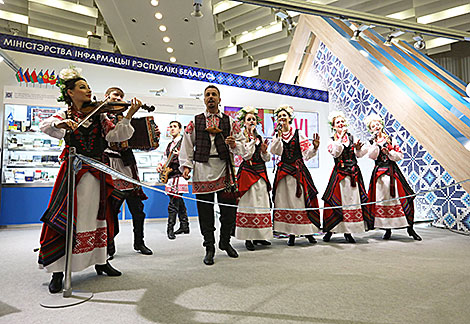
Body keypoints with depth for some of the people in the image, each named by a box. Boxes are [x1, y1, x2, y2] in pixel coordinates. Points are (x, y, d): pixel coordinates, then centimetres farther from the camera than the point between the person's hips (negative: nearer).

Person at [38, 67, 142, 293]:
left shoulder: (99, 115, 10)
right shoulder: (64, 115, 6)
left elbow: (115, 135, -3)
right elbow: (45, 126, -12)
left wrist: (128, 116, -16)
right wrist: (60, 124, -32)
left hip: (95, 172, 2)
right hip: (73, 171, -2)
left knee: (95, 215, 11)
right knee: (65, 218, -4)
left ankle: (100, 261, 22)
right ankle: (58, 271, 5)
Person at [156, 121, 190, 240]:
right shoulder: (170, 145, 22)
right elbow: (167, 159, 27)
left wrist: (180, 155, -28)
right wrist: (161, 166, 8)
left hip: (179, 174, -8)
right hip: (170, 175, 8)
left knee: (173, 202, -12)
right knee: (179, 202, 12)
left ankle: (170, 228, -7)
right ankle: (184, 226, 20)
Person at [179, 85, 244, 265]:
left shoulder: (230, 122, 11)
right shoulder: (195, 122, 10)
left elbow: (240, 145, 9)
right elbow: (187, 147, 9)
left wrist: (233, 144, -13)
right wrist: (186, 165, -3)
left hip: (224, 170, 1)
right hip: (202, 171, -1)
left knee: (229, 209, 4)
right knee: (205, 212, 3)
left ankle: (225, 242, 27)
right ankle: (209, 248, 17)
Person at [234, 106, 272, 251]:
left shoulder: (260, 138, 15)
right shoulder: (242, 137, -1)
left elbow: (267, 159, 13)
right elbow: (246, 155, -16)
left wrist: (264, 151, -7)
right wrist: (252, 138, -14)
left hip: (261, 173, 6)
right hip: (247, 173, -6)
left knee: (262, 203, 6)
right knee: (248, 203, -5)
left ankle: (259, 236, 16)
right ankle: (248, 238, 2)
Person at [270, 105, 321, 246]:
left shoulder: (298, 133, 5)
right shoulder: (277, 135, 12)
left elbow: (307, 153, 0)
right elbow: (275, 151, -6)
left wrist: (315, 146, -18)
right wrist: (279, 135, -13)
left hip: (299, 169, -2)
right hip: (284, 171, 2)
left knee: (303, 199, -4)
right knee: (286, 201, 2)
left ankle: (308, 231, 8)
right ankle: (291, 234, 11)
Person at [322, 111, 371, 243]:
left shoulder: (352, 137, 12)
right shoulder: (332, 140, 2)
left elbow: (359, 155, 11)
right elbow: (335, 153, -17)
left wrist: (358, 148, -10)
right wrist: (341, 138, -18)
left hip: (354, 173, 4)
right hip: (339, 172, -4)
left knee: (353, 200, 3)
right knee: (337, 200, -4)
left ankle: (348, 231, 12)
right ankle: (330, 230, 6)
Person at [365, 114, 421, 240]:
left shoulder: (391, 139, 8)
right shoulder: (372, 142, 9)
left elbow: (400, 155, 4)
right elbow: (372, 156, -9)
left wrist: (388, 152, -11)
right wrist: (375, 142, -13)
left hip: (392, 171, 0)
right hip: (379, 173, 0)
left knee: (402, 197, -6)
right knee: (382, 200, -1)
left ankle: (410, 228, 4)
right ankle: (387, 229, 9)